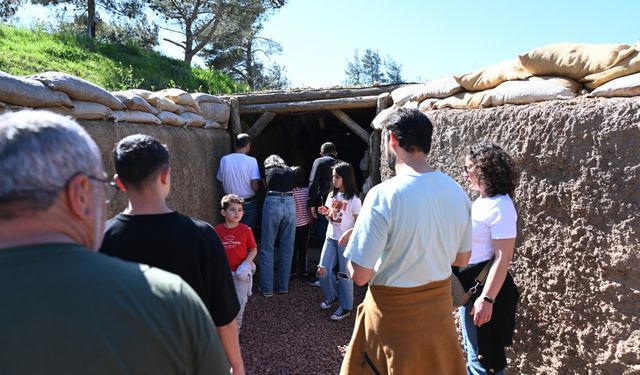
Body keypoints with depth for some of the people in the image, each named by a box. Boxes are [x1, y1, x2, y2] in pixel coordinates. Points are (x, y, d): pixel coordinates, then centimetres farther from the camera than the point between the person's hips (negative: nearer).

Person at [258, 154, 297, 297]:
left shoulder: (267, 169, 21)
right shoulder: (290, 171, 24)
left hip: (273, 203, -2)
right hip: (290, 203, 2)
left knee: (267, 248, 7)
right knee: (287, 248, 12)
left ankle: (267, 289, 10)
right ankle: (283, 286, 21)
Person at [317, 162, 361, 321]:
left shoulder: (354, 199, -12)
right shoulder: (332, 195, 6)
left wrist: (348, 233, -29)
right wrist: (325, 213, -6)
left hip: (346, 240, -6)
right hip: (330, 238, 6)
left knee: (344, 274, 2)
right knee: (322, 270, 3)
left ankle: (346, 307, 17)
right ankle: (331, 296, 28)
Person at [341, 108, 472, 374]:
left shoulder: (384, 194, -25)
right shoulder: (457, 191, -6)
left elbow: (360, 275, -21)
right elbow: (462, 258, 7)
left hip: (394, 312, -5)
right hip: (439, 305, 5)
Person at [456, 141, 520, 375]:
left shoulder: (500, 206, -20)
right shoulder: (480, 202, 9)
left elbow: (503, 258, -23)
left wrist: (487, 298, -25)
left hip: (485, 286, -9)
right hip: (469, 284, 9)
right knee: (474, 352, 23)